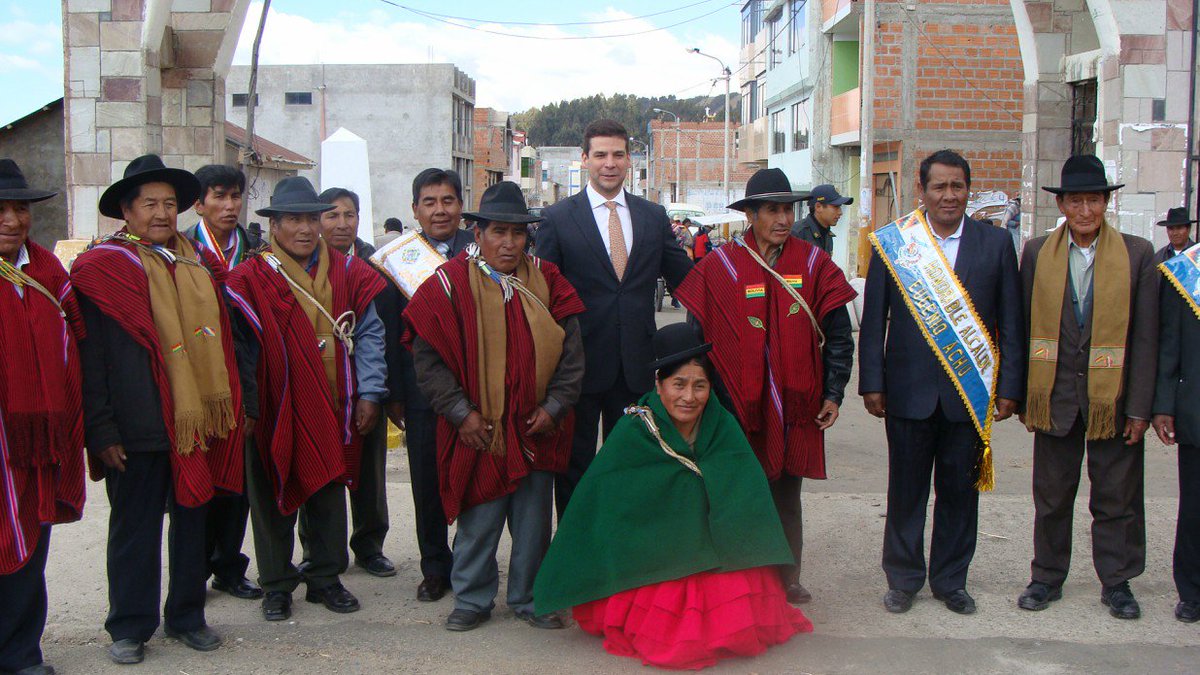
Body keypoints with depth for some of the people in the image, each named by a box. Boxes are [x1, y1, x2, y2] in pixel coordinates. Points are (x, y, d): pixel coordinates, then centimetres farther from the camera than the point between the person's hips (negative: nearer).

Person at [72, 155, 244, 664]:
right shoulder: (101, 269, -4)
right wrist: (102, 431, -12)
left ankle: (187, 616, 27)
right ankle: (130, 626, 21)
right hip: (136, 430, -4)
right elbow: (91, 359, -7)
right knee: (134, 528, 7)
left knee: (192, 522, 13)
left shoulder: (199, 265, 11)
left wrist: (224, 408, 11)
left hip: (198, 424, 4)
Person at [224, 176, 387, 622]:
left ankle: (325, 578, 27)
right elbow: (241, 349, -5)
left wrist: (368, 393, -3)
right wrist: (247, 409, -9)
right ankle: (277, 585, 23)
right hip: (274, 411, -2)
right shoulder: (251, 280, -6)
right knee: (274, 499, 8)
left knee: (329, 494, 12)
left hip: (332, 409, 3)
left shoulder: (347, 274, 3)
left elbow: (368, 334, 5)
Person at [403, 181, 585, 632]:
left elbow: (570, 350, 6)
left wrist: (554, 406, -4)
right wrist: (460, 412, -10)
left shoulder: (546, 282, 6)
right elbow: (428, 357, -5)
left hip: (537, 428, 3)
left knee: (533, 521, 9)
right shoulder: (449, 285, -3)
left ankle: (530, 599, 25)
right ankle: (473, 601, 21)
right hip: (478, 430, -3)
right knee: (478, 520, 4)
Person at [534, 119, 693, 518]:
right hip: (579, 364, -3)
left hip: (636, 365, 3)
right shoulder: (557, 218, -2)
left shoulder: (654, 217, 8)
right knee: (574, 467, 9)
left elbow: (684, 280, 12)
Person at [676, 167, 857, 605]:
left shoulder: (814, 265, 4)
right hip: (738, 405, -2)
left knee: (786, 498, 11)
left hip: (795, 405, 2)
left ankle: (787, 581, 23)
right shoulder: (720, 267, -1)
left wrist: (833, 394, 1)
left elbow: (838, 336, 7)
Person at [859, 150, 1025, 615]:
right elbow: (873, 321, 2)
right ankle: (903, 578, 23)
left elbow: (1011, 323, 4)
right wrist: (872, 384, -2)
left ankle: (950, 581, 25)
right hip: (909, 390, -1)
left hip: (970, 392, 1)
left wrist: (1008, 387, 0)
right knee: (906, 489, 8)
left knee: (960, 490, 10)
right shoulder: (893, 243, 0)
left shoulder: (995, 244, 3)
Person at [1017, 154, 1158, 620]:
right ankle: (1047, 577, 25)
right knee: (1052, 495, 11)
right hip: (1055, 397, 1)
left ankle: (1116, 581, 24)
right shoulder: (1036, 252, 2)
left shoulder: (1137, 254, -2)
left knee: (1117, 498, 9)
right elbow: (1024, 327, 5)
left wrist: (1139, 407, -6)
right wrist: (1021, 393, 1)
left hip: (1113, 399, -1)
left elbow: (1145, 337, -3)